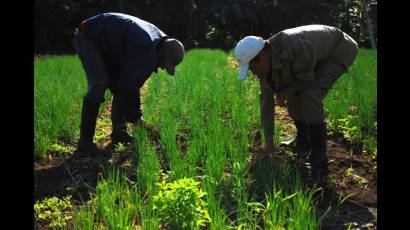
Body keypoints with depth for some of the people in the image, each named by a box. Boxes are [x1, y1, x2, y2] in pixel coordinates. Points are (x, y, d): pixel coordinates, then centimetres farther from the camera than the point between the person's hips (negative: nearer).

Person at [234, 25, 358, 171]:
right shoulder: (264, 63, -12)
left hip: (340, 50, -8)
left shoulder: (295, 49, -39)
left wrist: (283, 92, -10)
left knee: (309, 95, -23)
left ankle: (318, 156, -15)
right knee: (292, 95, 2)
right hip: (318, 54, 8)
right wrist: (268, 140, -6)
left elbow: (306, 79, -23)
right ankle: (303, 142, 22)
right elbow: (266, 99, -8)